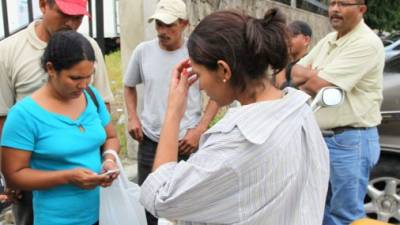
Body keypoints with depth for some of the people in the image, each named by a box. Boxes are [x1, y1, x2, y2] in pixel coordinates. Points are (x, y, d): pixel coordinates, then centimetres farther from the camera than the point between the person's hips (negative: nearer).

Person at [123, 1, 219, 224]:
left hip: (188, 142, -2)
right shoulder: (143, 51, -2)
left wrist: (199, 130, -10)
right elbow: (129, 86, 15)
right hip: (150, 141, 2)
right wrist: (132, 117, 1)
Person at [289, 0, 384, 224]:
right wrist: (313, 75, -10)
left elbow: (318, 85, -22)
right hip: (321, 138, 8)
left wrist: (306, 76, -1)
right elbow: (296, 70, 11)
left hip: (351, 141, -8)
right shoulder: (329, 40, 11)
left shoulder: (367, 43, -17)